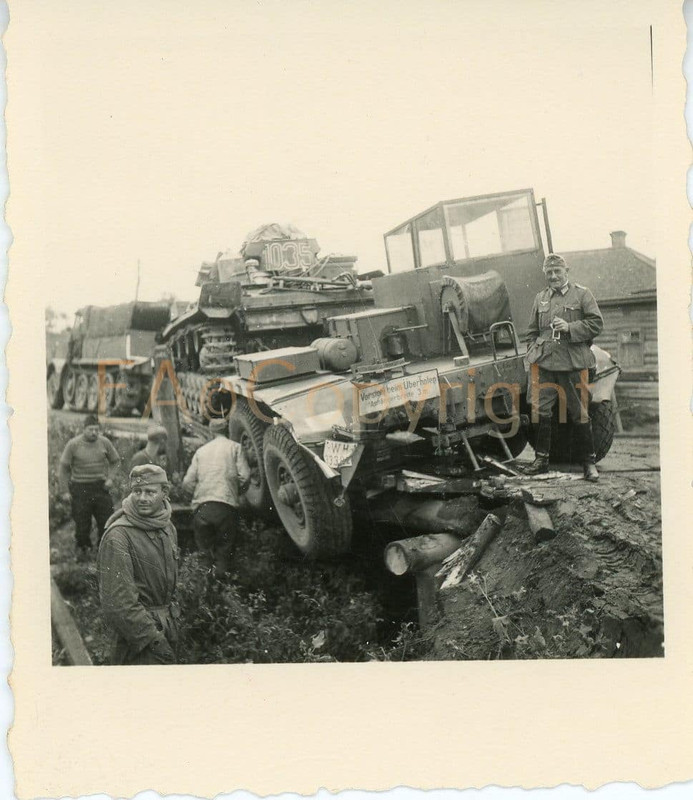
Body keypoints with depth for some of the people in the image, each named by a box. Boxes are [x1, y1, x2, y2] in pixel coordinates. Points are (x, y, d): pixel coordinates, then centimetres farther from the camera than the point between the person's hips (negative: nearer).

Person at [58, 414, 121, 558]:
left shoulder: (104, 443, 0)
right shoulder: (73, 444, -8)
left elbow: (115, 461, 14)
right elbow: (63, 468, -2)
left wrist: (110, 478, -1)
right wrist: (64, 491, -4)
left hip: (100, 487, 2)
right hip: (80, 488, -2)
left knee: (107, 519, 1)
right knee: (81, 521, 5)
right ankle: (82, 547, 28)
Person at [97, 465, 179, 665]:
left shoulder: (168, 528, 7)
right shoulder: (117, 536, -19)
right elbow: (117, 599, -22)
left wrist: (172, 617, 17)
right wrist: (153, 639, -22)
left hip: (166, 627, 7)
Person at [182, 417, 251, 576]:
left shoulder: (201, 451, 17)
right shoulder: (235, 447, 8)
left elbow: (188, 483, 9)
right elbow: (244, 476, -3)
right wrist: (238, 492, 15)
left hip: (201, 508, 3)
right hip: (226, 506, -3)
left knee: (204, 551, 15)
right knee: (224, 551, 5)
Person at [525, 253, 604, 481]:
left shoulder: (581, 294, 5)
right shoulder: (540, 298, 15)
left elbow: (596, 323, -1)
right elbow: (532, 331, 20)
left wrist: (569, 328, -12)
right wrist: (533, 355, 10)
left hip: (573, 363, -3)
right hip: (544, 363, 3)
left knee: (579, 413, 1)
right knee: (541, 411, 1)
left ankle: (589, 462, 10)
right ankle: (541, 458, 13)